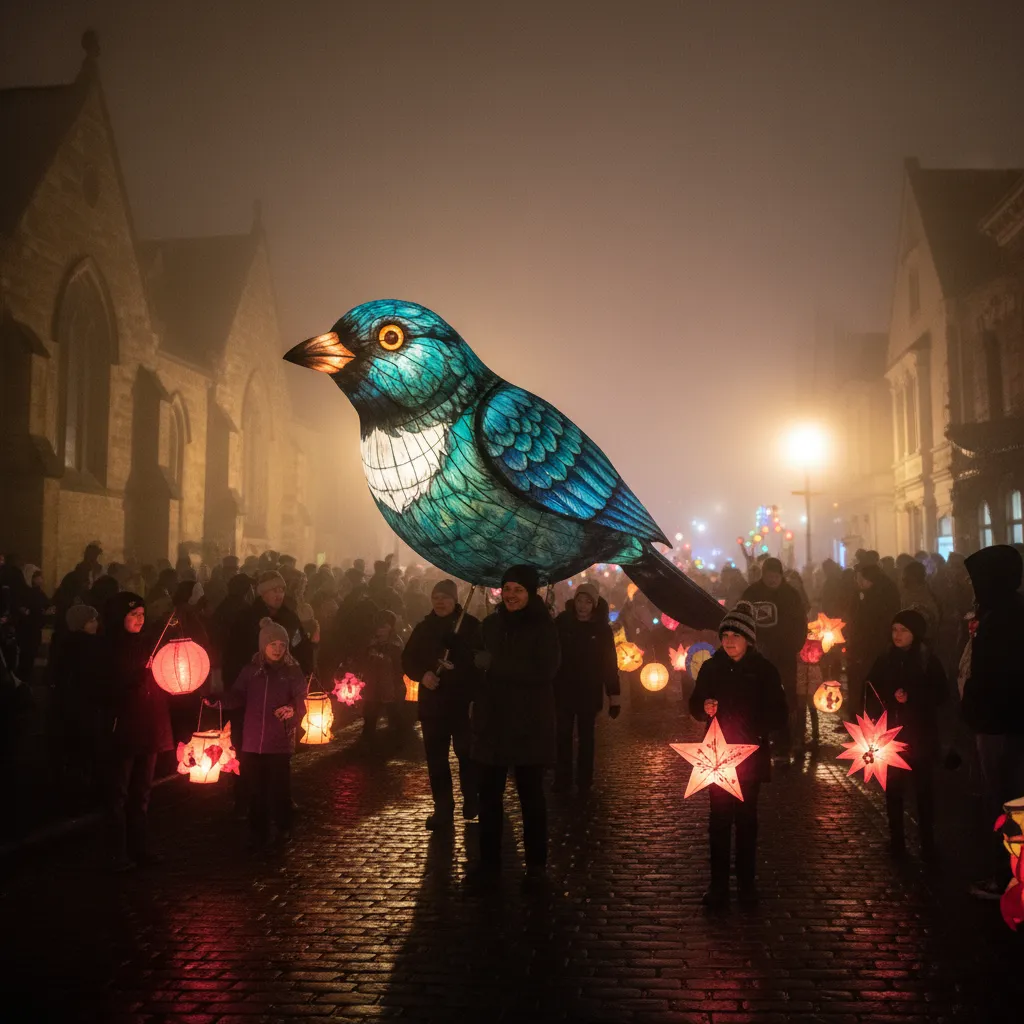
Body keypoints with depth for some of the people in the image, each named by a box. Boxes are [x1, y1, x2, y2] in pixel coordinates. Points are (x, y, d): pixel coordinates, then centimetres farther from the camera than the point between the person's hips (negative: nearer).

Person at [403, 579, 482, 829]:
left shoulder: (471, 625, -4)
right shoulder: (424, 627, 7)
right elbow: (408, 659, 8)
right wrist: (422, 675, -11)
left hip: (464, 701, -3)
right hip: (432, 700, 3)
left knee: (467, 754, 5)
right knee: (435, 757, 3)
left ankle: (472, 802, 25)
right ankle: (443, 808, 11)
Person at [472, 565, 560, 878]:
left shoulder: (544, 627, -6)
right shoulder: (490, 624, 9)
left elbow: (544, 671, -19)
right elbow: (480, 667, 13)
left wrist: (494, 664, -18)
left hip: (530, 723, -4)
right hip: (492, 720, 4)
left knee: (531, 793, 6)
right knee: (489, 793, 7)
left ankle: (536, 861, 16)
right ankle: (488, 858, 20)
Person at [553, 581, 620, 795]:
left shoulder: (602, 629, -4)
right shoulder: (562, 623, -5)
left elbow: (610, 664, -3)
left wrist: (613, 697, -6)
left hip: (589, 693, 0)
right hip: (563, 690, 0)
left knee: (586, 738, 9)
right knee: (563, 736, 5)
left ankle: (584, 783, 16)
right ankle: (562, 780, 15)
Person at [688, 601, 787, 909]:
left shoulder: (764, 669, -6)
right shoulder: (711, 667, 0)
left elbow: (779, 713, -5)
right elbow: (695, 705, 8)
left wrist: (755, 728, -21)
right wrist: (704, 709, -14)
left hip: (750, 755, -1)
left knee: (746, 818, 11)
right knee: (719, 820, 2)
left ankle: (747, 883, 23)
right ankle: (718, 884, 10)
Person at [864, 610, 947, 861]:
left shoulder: (929, 661, -2)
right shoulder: (884, 661, 3)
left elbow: (939, 695, -5)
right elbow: (872, 698, 4)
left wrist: (911, 697, -18)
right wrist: (877, 725, -9)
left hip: (920, 736, -2)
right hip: (890, 735, 2)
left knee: (924, 790, -1)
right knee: (893, 790, 5)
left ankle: (927, 844, 9)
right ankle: (896, 841, 15)